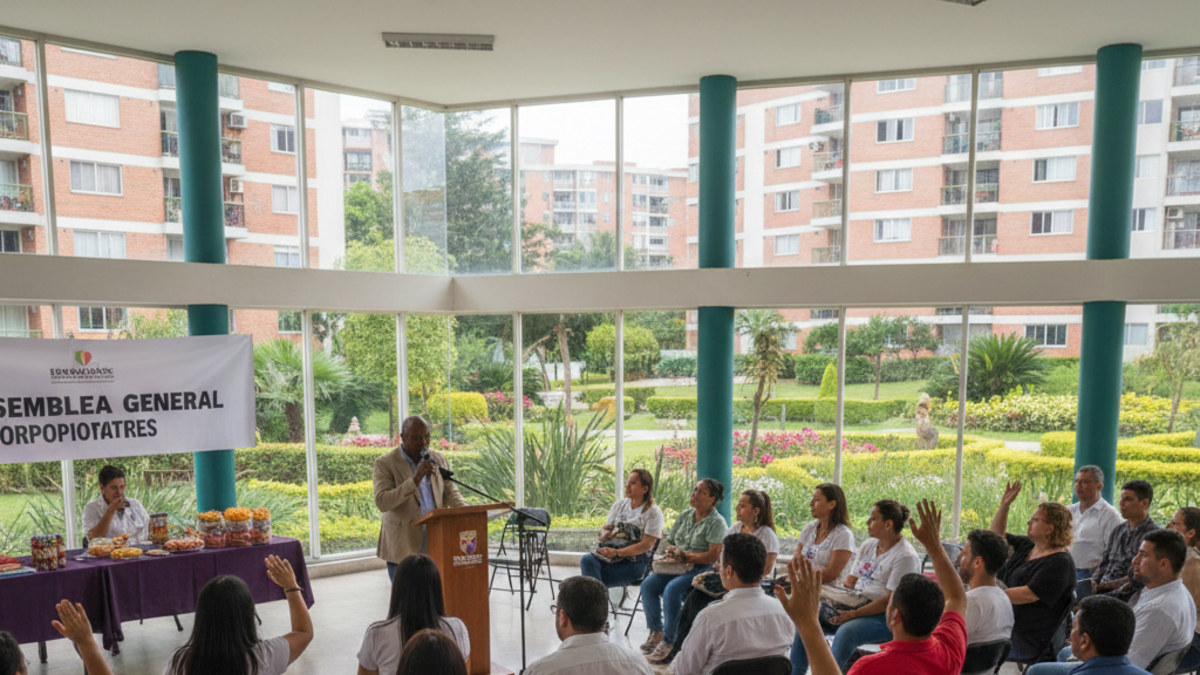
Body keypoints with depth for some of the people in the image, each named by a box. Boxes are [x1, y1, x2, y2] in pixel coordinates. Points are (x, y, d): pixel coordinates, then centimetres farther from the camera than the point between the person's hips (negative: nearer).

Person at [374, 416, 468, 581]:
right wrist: (415, 479, -24)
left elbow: (450, 493, 13)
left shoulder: (437, 459, 10)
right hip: (403, 548, -3)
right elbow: (381, 502, -16)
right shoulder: (385, 464, -4)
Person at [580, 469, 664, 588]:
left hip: (634, 563, -5)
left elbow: (647, 544, -11)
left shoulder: (654, 512, -1)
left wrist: (617, 552, -21)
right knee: (587, 559, -29)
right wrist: (604, 533, -9)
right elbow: (605, 527, 18)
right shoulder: (620, 504, 16)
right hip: (611, 555, 5)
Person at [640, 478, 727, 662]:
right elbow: (670, 541, 19)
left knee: (672, 589, -31)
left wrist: (686, 556, -16)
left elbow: (713, 556, -16)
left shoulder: (716, 522, -6)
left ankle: (668, 640, -18)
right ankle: (656, 632, -3)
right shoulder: (685, 515, 15)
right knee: (648, 585, -16)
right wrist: (671, 552, -4)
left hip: (701, 569, -7)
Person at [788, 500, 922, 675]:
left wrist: (854, 614, -24)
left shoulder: (906, 556, -12)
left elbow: (891, 600, -18)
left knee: (846, 631, -35)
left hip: (886, 616, -7)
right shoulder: (868, 545, 14)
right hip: (858, 605, 8)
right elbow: (850, 581, 15)